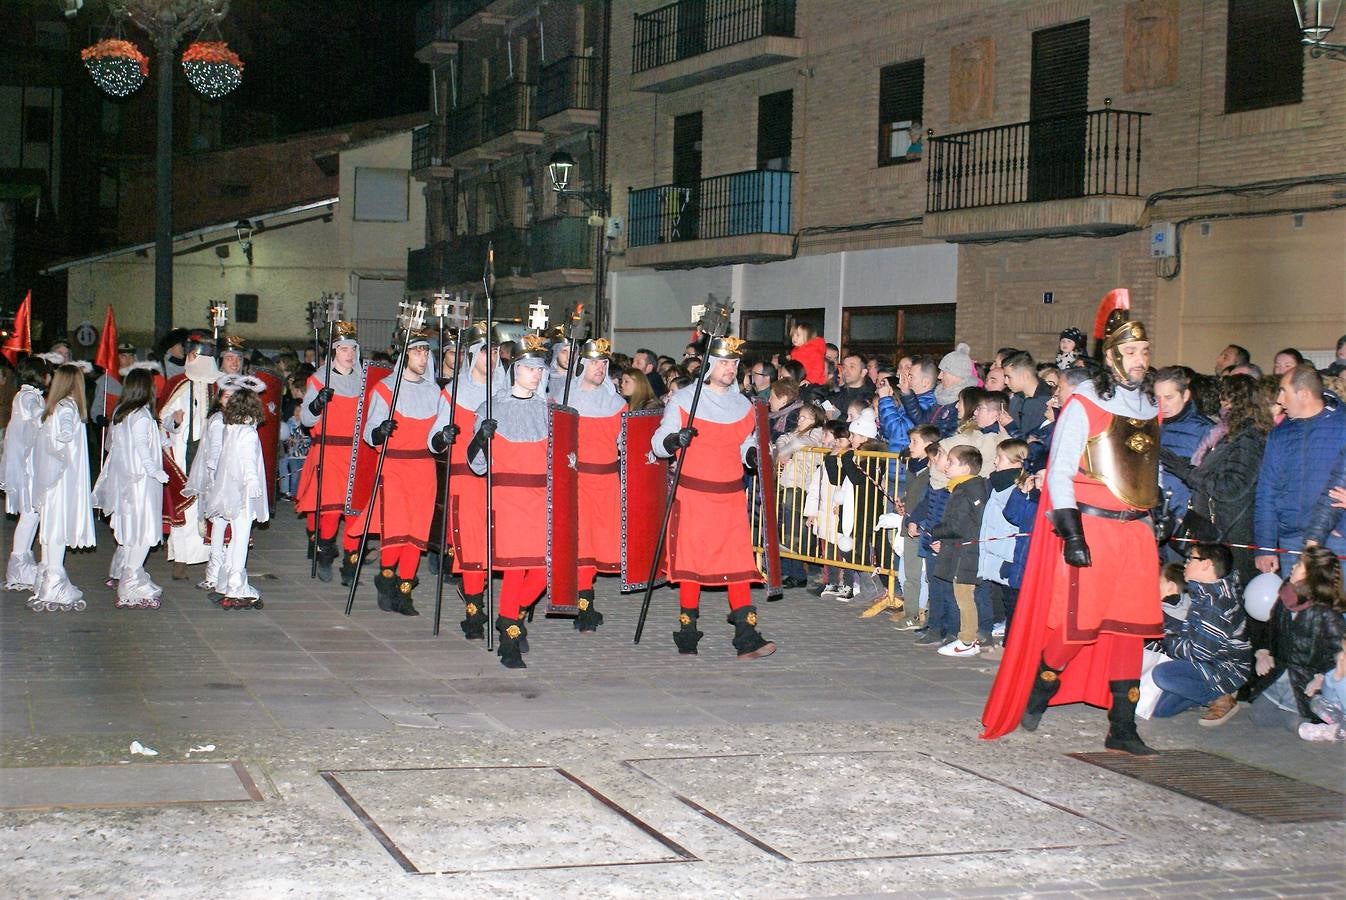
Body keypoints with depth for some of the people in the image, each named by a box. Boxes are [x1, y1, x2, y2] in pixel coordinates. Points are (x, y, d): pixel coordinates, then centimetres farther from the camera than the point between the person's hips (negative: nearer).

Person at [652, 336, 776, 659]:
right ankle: (687, 634, 12)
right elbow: (657, 444, 0)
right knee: (691, 560, 0)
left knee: (740, 562, -5)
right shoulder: (683, 399, 0)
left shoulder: (742, 405, 12)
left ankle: (747, 637, -7)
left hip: (731, 497, 3)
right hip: (692, 497, -3)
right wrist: (675, 440, -22)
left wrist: (754, 454, -2)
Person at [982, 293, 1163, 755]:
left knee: (1131, 627, 4)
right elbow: (1059, 473, -9)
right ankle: (1040, 687, 22)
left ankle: (1122, 727, 10)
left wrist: (1157, 522, 15)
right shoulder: (1084, 405, -7)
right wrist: (1072, 534, -16)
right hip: (1091, 528, -6)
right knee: (1080, 624, -5)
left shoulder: (1150, 407, 12)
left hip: (1136, 532, 6)